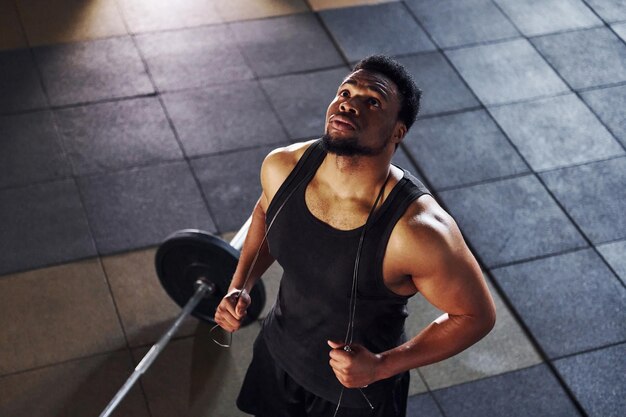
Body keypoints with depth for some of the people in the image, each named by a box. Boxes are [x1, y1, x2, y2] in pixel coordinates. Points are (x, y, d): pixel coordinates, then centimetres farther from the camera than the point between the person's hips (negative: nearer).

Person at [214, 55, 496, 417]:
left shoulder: (418, 231, -36)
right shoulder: (282, 167, -20)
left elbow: (477, 314, -21)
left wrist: (382, 366, -26)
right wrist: (241, 285, -7)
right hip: (279, 355, 5)